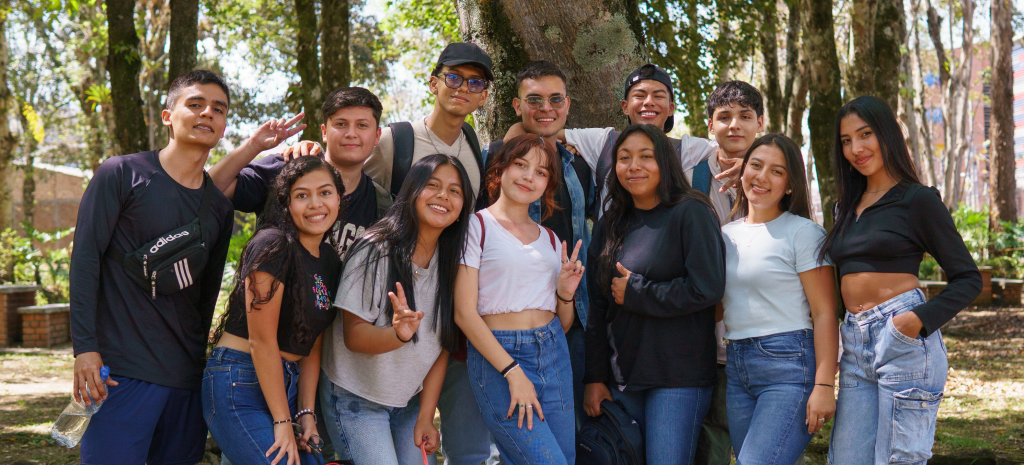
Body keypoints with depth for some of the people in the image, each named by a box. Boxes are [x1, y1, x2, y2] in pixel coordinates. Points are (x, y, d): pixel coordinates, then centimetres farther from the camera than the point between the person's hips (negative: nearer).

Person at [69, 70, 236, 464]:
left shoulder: (220, 206, 14)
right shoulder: (122, 174, -1)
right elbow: (85, 257, -7)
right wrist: (85, 346, -15)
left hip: (188, 373, 5)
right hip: (122, 369, -5)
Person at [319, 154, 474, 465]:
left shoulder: (451, 261, 0)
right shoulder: (377, 251, -16)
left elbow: (442, 344, 1)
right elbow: (353, 336, -18)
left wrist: (426, 415, -4)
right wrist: (399, 334, -37)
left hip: (411, 402, 5)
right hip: (357, 400, -5)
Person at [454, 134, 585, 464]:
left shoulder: (549, 239, 15)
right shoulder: (477, 226, -2)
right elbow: (464, 313, -8)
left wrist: (565, 294, -3)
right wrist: (512, 371, -14)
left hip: (554, 356, 6)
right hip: (496, 355, -6)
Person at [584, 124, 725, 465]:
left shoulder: (690, 213, -6)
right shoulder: (610, 226, 12)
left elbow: (707, 289, -17)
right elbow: (598, 308, 13)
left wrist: (634, 293, -9)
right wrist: (594, 378, 7)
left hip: (678, 379, -6)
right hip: (622, 378, 6)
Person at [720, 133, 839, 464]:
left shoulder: (802, 232, -5)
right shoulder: (727, 235, 14)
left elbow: (824, 313, -9)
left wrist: (824, 386, -16)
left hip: (789, 364, -7)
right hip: (737, 368, 7)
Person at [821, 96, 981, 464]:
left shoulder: (918, 200, -1)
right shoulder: (847, 208, 18)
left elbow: (968, 279, -2)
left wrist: (920, 319, -18)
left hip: (903, 340, -6)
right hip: (855, 347, 6)